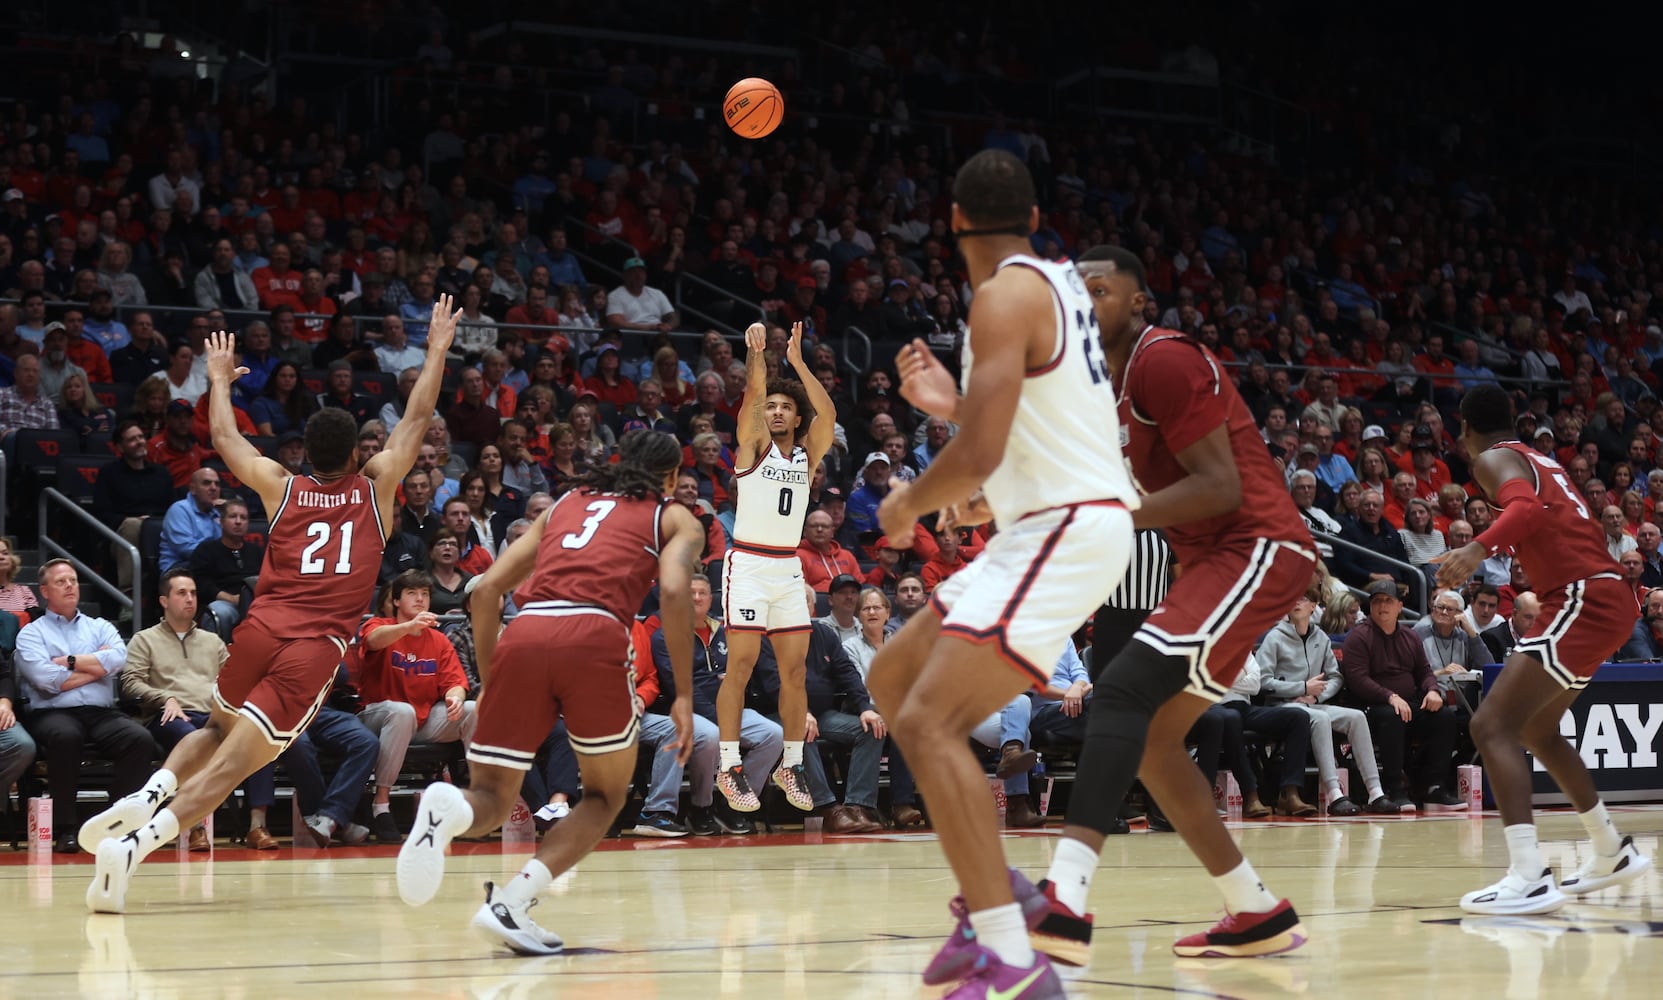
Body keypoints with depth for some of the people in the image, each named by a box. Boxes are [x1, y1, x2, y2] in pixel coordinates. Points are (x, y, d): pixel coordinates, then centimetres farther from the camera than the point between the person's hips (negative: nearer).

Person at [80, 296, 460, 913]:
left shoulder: (282, 488, 15)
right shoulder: (375, 488, 10)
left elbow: (224, 437, 29)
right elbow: (417, 419, 18)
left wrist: (220, 380, 43)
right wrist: (438, 349, 26)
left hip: (261, 631, 3)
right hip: (317, 651, -3)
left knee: (215, 733, 29)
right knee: (230, 765, -9)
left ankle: (143, 799, 1)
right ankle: (135, 842, -29)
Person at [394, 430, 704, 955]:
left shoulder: (565, 504, 33)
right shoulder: (675, 518, 23)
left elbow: (487, 589, 22)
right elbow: (674, 591, 0)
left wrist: (489, 683, 27)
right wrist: (684, 695, 2)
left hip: (523, 635, 3)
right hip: (595, 636, -3)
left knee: (492, 798, 12)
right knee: (606, 794, 17)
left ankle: (448, 807, -26)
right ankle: (512, 901, -7)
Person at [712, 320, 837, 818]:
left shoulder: (807, 453, 11)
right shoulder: (754, 444, 2)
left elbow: (827, 411, -6)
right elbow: (753, 393, -15)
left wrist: (797, 361, -11)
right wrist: (755, 351, -26)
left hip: (788, 568, 4)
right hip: (748, 564, -4)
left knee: (794, 668, 3)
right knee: (740, 664, -8)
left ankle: (791, 766, 12)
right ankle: (728, 767, -5)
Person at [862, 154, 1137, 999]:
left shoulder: (1006, 294, -13)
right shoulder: (1055, 282, 17)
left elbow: (978, 455, -21)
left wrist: (910, 503, -3)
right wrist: (953, 405, 22)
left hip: (1068, 530, -10)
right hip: (1051, 525, 10)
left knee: (928, 722, -20)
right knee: (892, 679, 17)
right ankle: (993, 892, 17)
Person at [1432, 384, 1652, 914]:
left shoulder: (1494, 459, -4)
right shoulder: (1539, 459, 23)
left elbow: (1529, 508, -25)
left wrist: (1480, 546, -40)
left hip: (1581, 601, -9)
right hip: (1606, 595, 9)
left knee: (1492, 726, -16)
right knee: (1537, 729, 26)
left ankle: (1529, 877, -30)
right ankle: (1613, 853, 35)